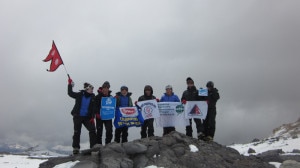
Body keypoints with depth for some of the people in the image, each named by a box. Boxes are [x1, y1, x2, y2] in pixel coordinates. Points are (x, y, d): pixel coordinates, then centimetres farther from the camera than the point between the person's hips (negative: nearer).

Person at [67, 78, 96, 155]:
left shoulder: (93, 97, -1)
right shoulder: (79, 95, -2)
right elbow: (70, 93, 2)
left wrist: (92, 117, -10)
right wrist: (70, 85, -7)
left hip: (87, 117, 1)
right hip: (77, 116, -1)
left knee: (92, 131, -10)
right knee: (77, 132, 4)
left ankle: (93, 147, -2)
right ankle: (76, 148, 14)